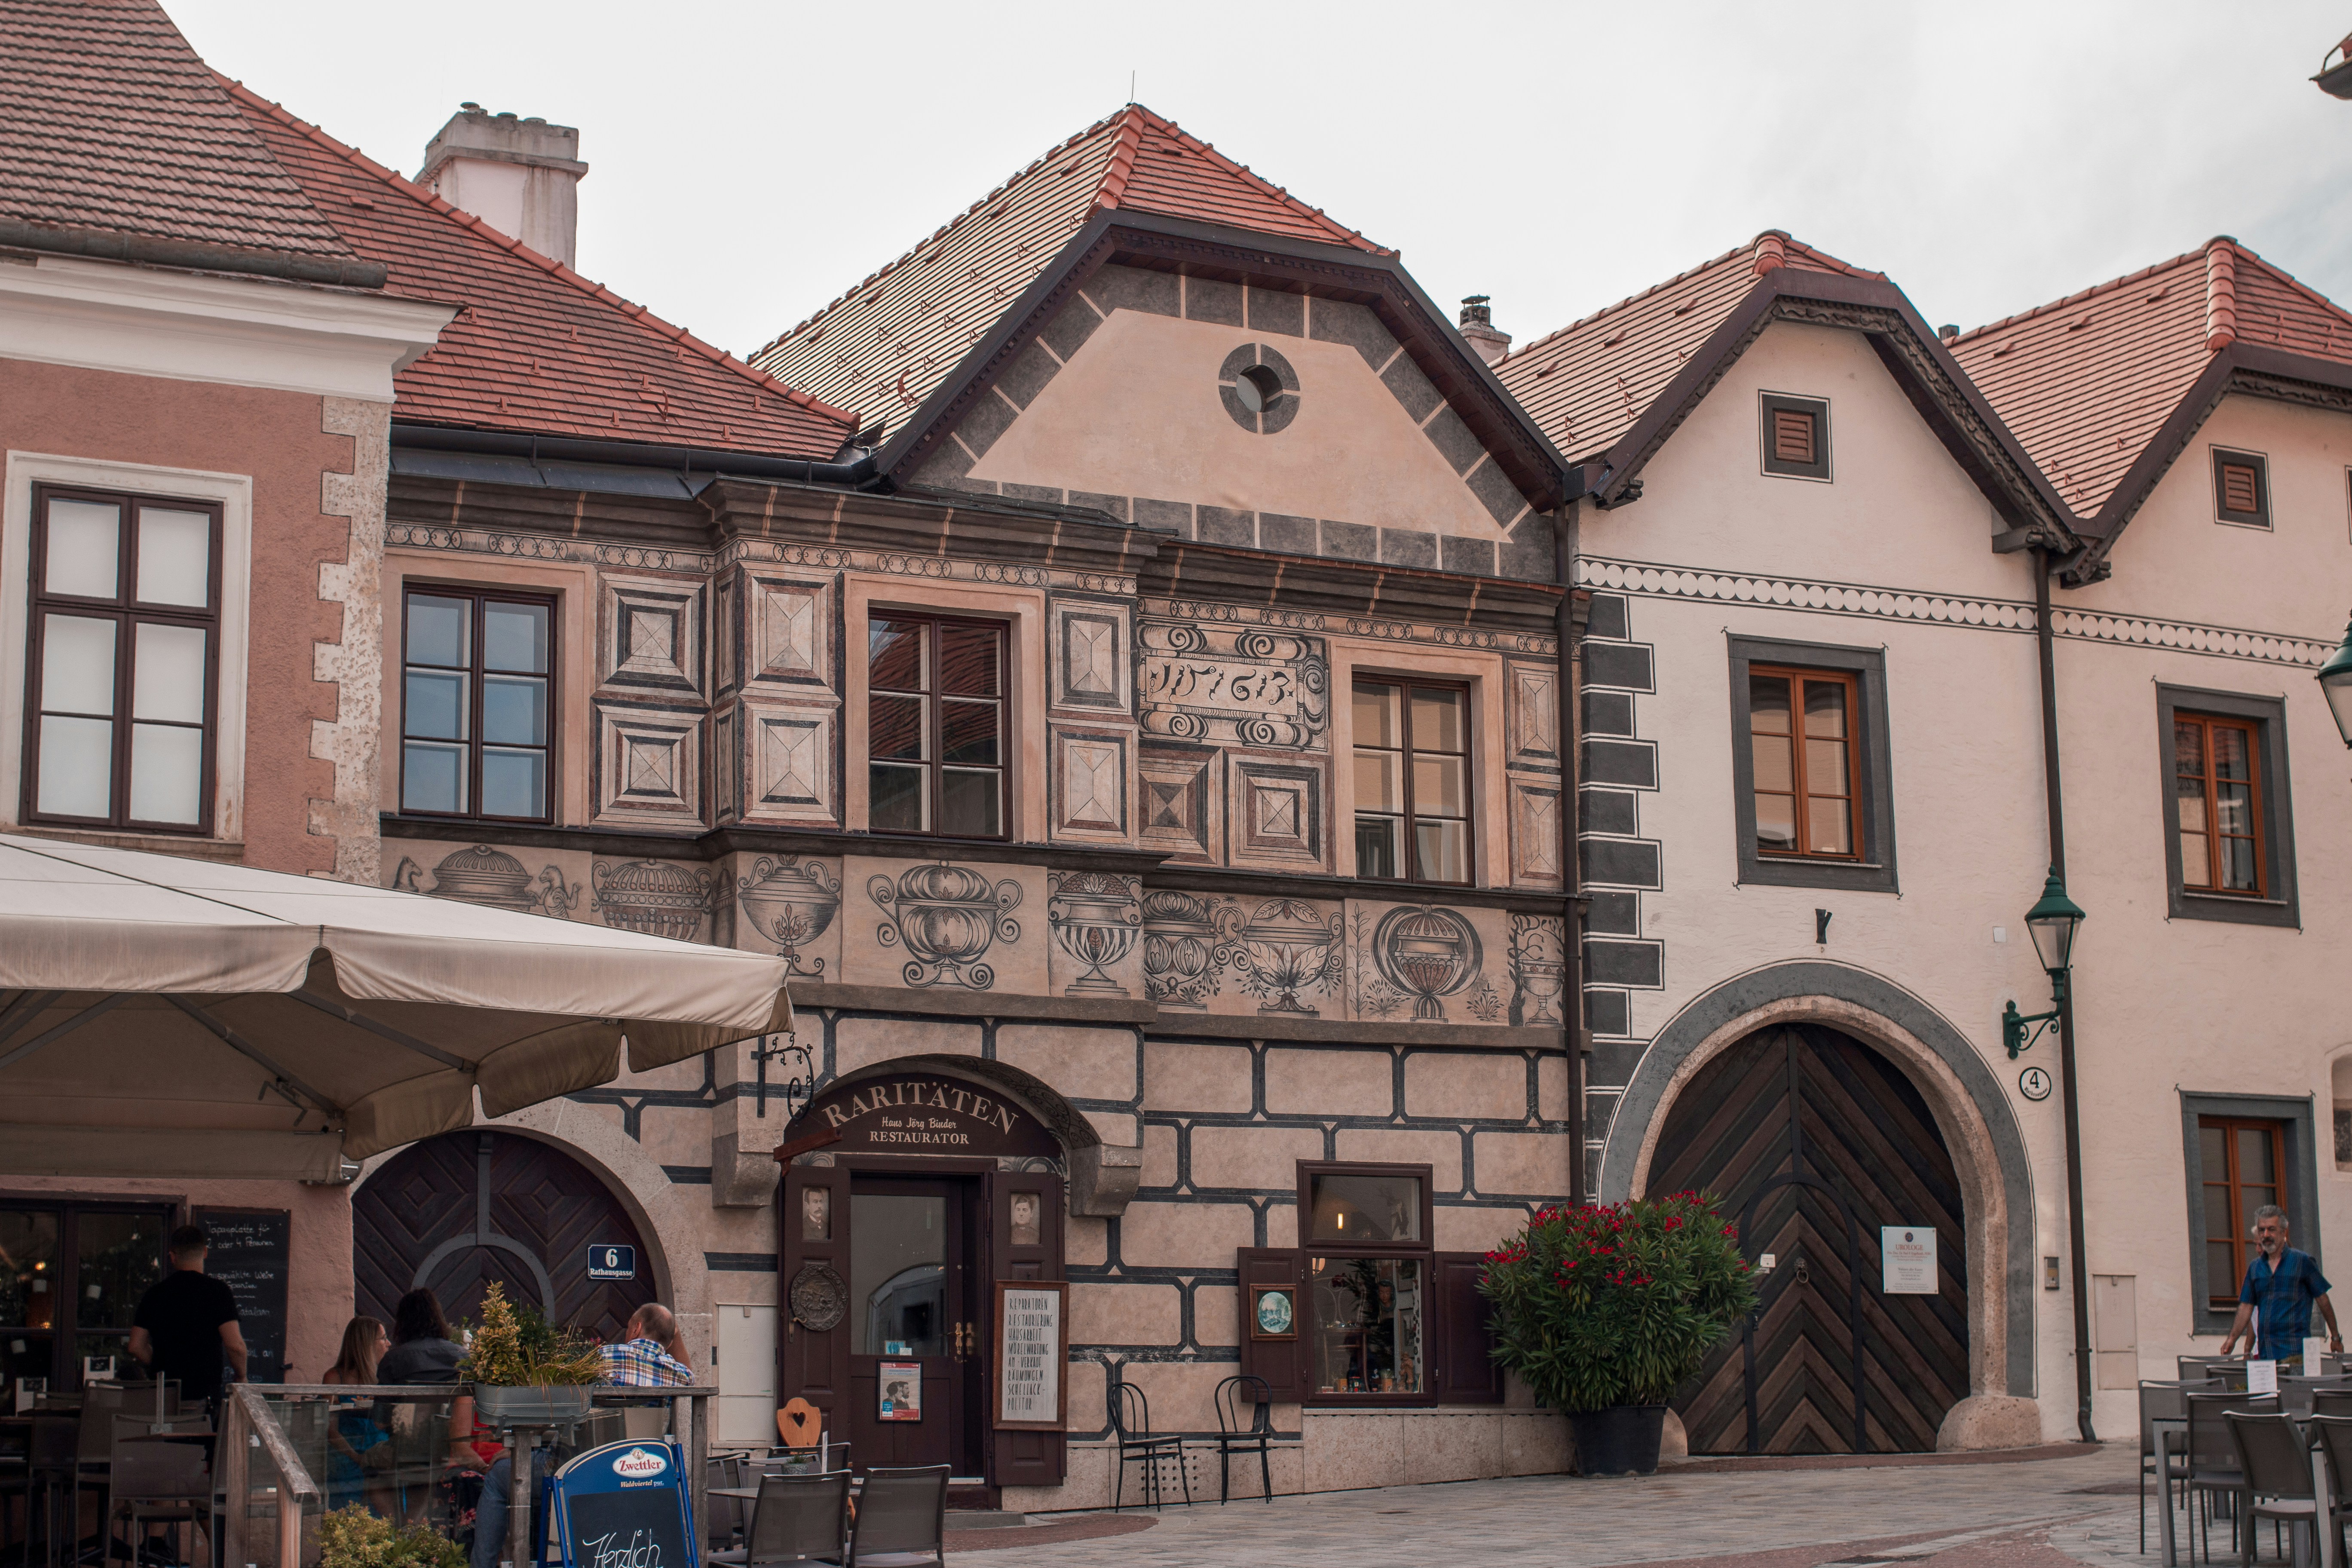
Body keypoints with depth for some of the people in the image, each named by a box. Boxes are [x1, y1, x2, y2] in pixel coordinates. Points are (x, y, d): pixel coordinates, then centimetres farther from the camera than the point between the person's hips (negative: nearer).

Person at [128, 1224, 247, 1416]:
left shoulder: (155, 1293, 8)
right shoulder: (218, 1291, -4)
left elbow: (136, 1347, 9)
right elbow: (235, 1345, -12)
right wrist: (241, 1378, 6)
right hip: (204, 1396, -4)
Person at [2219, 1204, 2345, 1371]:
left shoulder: (2303, 1262, 0)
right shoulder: (2255, 1268, 14)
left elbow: (2323, 1301, 3)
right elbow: (2246, 1307, 13)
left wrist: (2336, 1338, 4)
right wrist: (2232, 1338, 1)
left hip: (2295, 1351, -5)